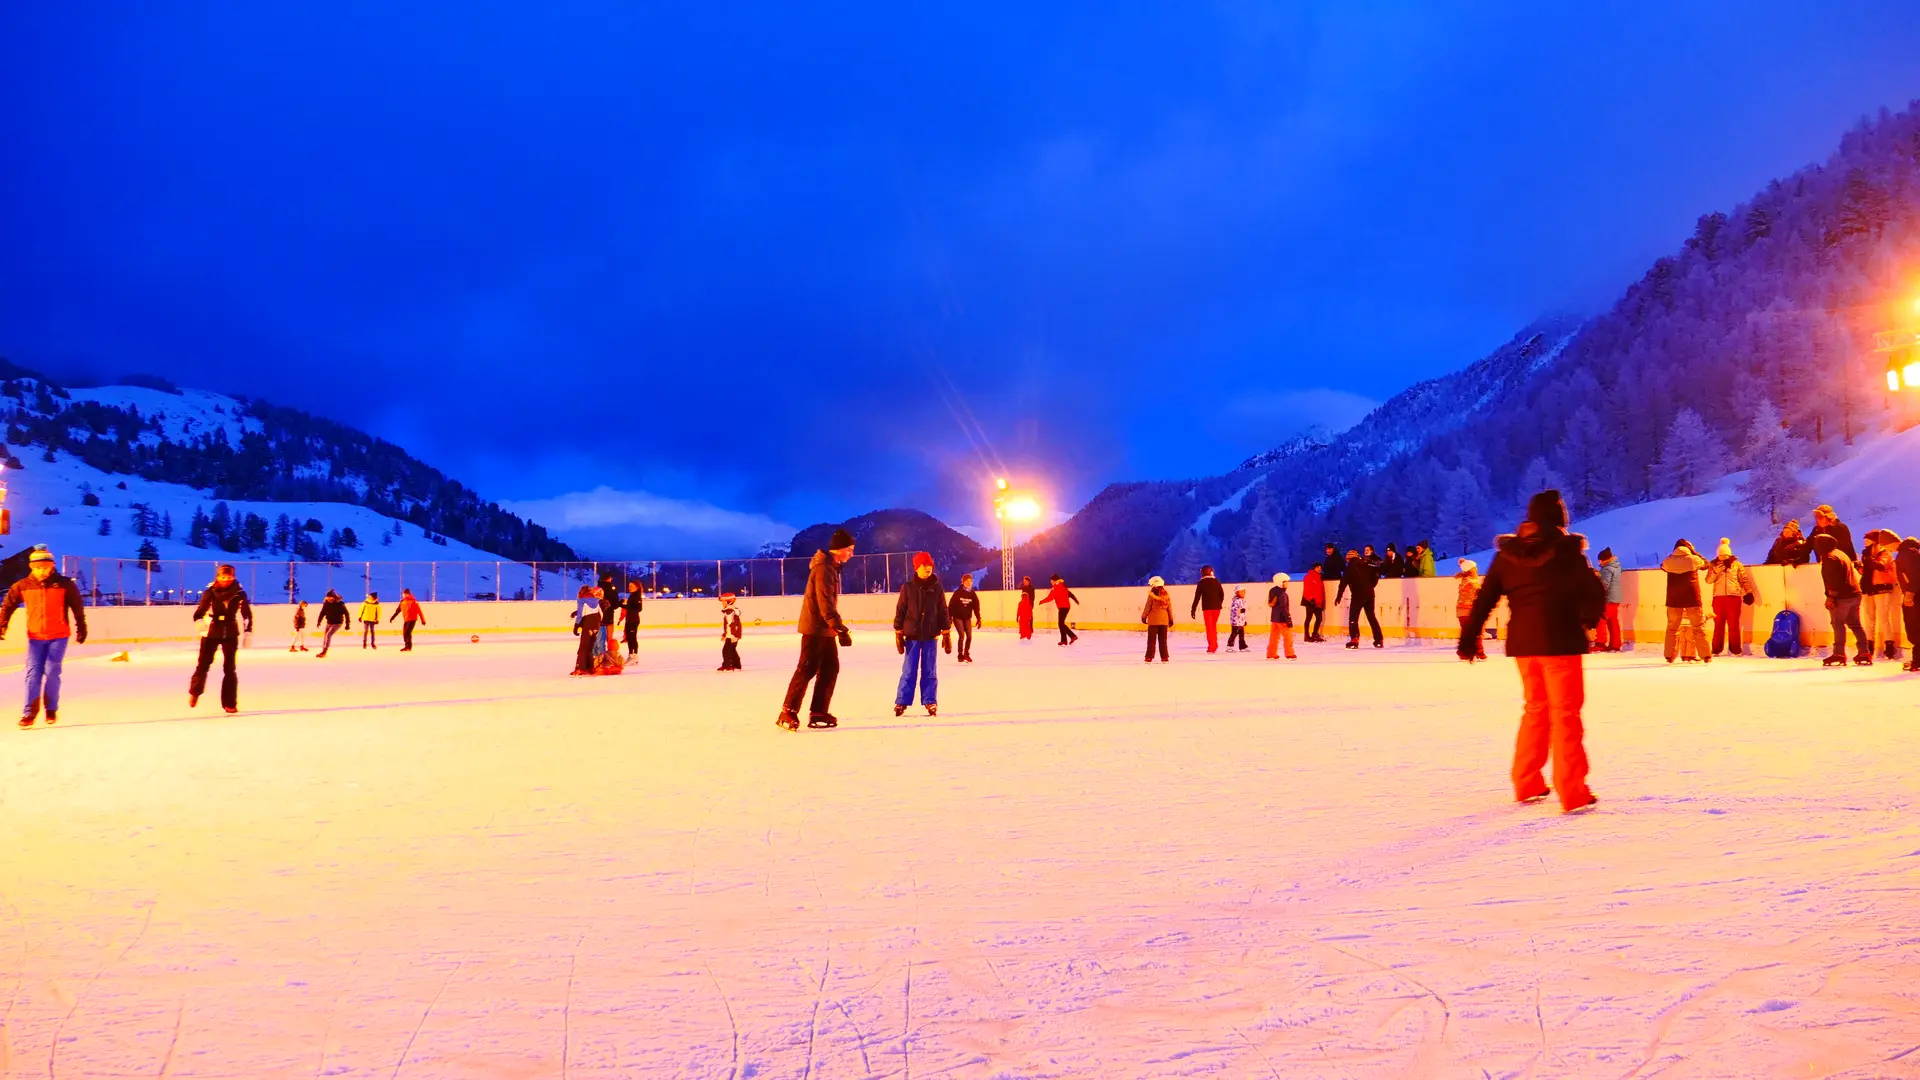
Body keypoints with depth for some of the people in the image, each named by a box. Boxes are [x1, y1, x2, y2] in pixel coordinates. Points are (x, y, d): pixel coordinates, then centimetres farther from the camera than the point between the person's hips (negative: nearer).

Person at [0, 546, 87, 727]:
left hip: (59, 636, -2)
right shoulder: (22, 586, -3)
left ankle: (52, 710, 14)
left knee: (52, 672, -4)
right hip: (35, 637, 2)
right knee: (33, 674, -2)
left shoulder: (65, 584, -8)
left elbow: (77, 608, 0)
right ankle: (29, 713, 5)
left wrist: (81, 629, 4)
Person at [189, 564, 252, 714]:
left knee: (229, 669, 3)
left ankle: (229, 703, 11)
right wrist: (199, 620, -32)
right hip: (211, 633, -1)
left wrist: (248, 630, 0)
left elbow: (246, 612, 3)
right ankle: (195, 692, 34)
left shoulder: (239, 593, -6)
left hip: (230, 634, 1)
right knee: (203, 665, 6)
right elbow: (201, 609, -13)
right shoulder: (210, 592, -10)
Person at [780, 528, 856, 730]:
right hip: (815, 628, -10)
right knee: (807, 670, -8)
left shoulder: (832, 566, 13)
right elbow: (826, 603, -26)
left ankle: (818, 713, 12)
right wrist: (840, 629, -31)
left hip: (825, 628, 10)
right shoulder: (824, 568, -19)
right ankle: (788, 712, -3)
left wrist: (836, 627, 23)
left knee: (831, 668, 9)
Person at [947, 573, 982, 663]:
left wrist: (978, 619, -1)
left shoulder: (972, 594, -1)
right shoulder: (958, 592, -11)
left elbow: (976, 607, 2)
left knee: (969, 636, -2)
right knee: (961, 635, -13)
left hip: (967, 618, 4)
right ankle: (960, 655, 1)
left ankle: (966, 654, 17)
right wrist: (949, 617, -11)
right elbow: (951, 605, -9)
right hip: (957, 617, -4)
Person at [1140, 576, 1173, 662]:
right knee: (1163, 639, 12)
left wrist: (1143, 616, 7)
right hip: (1164, 620, 4)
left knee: (1152, 639, 4)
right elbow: (1169, 608, 7)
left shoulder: (1151, 595, -12)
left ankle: (1149, 657, 4)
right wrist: (1171, 619, 16)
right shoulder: (1166, 595, 1)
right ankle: (1164, 657, 12)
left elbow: (1147, 607, -7)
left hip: (1153, 620, -4)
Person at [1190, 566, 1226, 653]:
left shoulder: (1201, 583, -4)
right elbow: (1222, 594, 8)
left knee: (1209, 627, 2)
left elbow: (1197, 597, -7)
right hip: (1216, 607, 3)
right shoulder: (1216, 582, 5)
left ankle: (1211, 646, -1)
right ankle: (1215, 645, 21)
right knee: (1214, 626, 17)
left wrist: (1193, 609, -4)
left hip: (1207, 607, -3)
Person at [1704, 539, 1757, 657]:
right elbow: (1708, 580, -1)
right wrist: (1716, 570, -15)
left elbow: (1744, 579, 5)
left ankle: (1735, 649, 7)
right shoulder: (1713, 565, 8)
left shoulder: (1737, 564, 6)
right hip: (1718, 597, 1)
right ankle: (1716, 650, 8)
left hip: (1734, 596, -1)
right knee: (1719, 624, 3)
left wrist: (1748, 592, -5)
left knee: (1733, 624, 0)